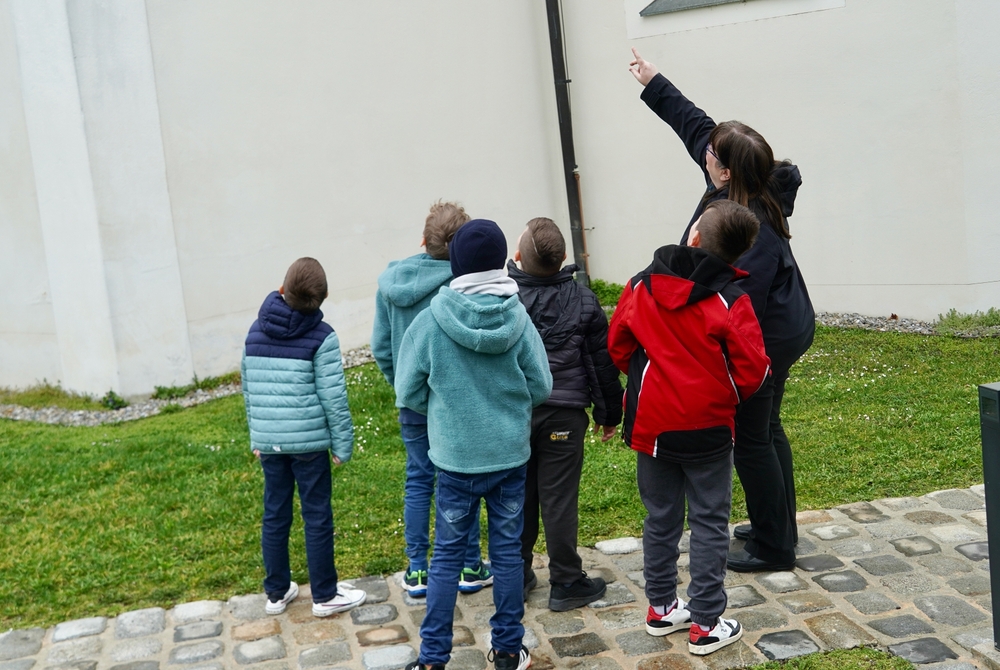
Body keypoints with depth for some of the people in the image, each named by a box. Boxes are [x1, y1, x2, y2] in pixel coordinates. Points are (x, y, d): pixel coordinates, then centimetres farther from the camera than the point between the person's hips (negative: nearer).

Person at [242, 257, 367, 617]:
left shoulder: (256, 331, 5)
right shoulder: (320, 336, -10)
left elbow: (248, 388, 11)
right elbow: (333, 397, -11)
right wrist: (343, 443, -3)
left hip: (268, 440, 5)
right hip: (308, 440, -5)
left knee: (275, 515, 14)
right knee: (317, 516, 6)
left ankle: (276, 592, 26)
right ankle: (325, 596, 16)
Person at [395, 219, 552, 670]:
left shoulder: (432, 319, -13)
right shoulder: (518, 318, -9)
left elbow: (408, 392, -7)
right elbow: (541, 387, -2)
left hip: (454, 456, -1)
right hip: (510, 454, 1)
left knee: (447, 554, 10)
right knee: (507, 550, 12)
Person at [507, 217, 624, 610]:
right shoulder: (582, 300, -3)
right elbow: (603, 362, 2)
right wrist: (609, 414, 13)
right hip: (563, 414, -2)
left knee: (517, 496, 12)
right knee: (559, 498, 3)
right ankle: (566, 583, 12)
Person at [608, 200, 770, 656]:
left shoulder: (641, 286, -4)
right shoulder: (730, 301, -13)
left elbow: (618, 346, 5)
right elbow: (752, 373, -12)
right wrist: (728, 396, 9)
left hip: (651, 425, 4)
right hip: (708, 429, -3)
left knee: (661, 519, 17)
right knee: (709, 524, 7)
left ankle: (661, 609, 29)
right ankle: (706, 625, 12)